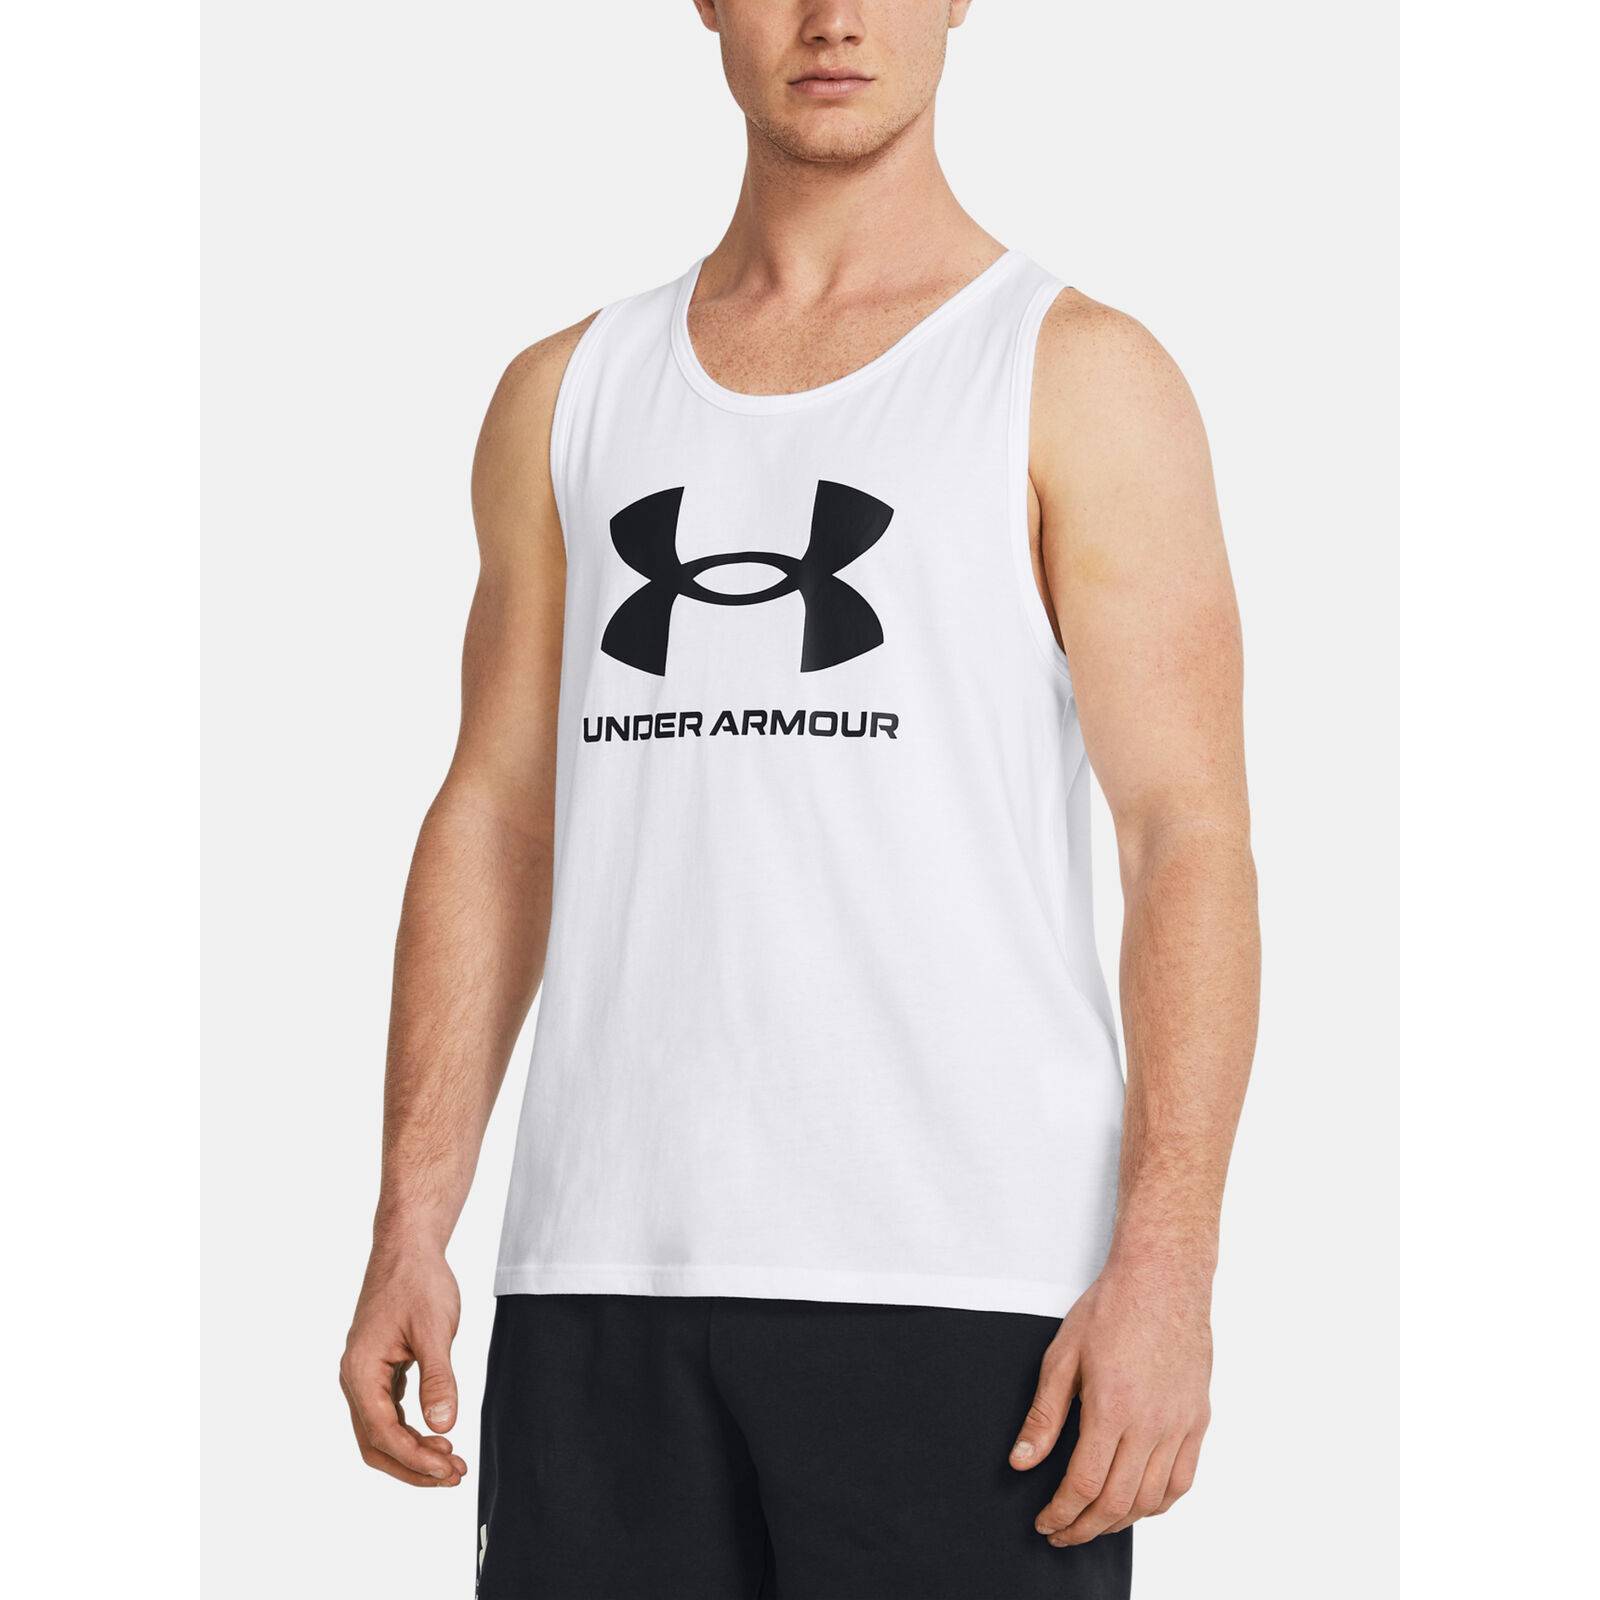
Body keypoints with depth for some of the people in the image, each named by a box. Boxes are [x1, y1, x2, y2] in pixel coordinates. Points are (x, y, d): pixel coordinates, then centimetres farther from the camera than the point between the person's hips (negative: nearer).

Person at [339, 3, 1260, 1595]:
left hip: (964, 1280, -3)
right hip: (603, 1281, 4)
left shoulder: (1081, 376, 2)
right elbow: (493, 826, 15)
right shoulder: (565, 396, 16)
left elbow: (1192, 835, -5)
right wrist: (408, 1233, 6)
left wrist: (1165, 1270, -15)